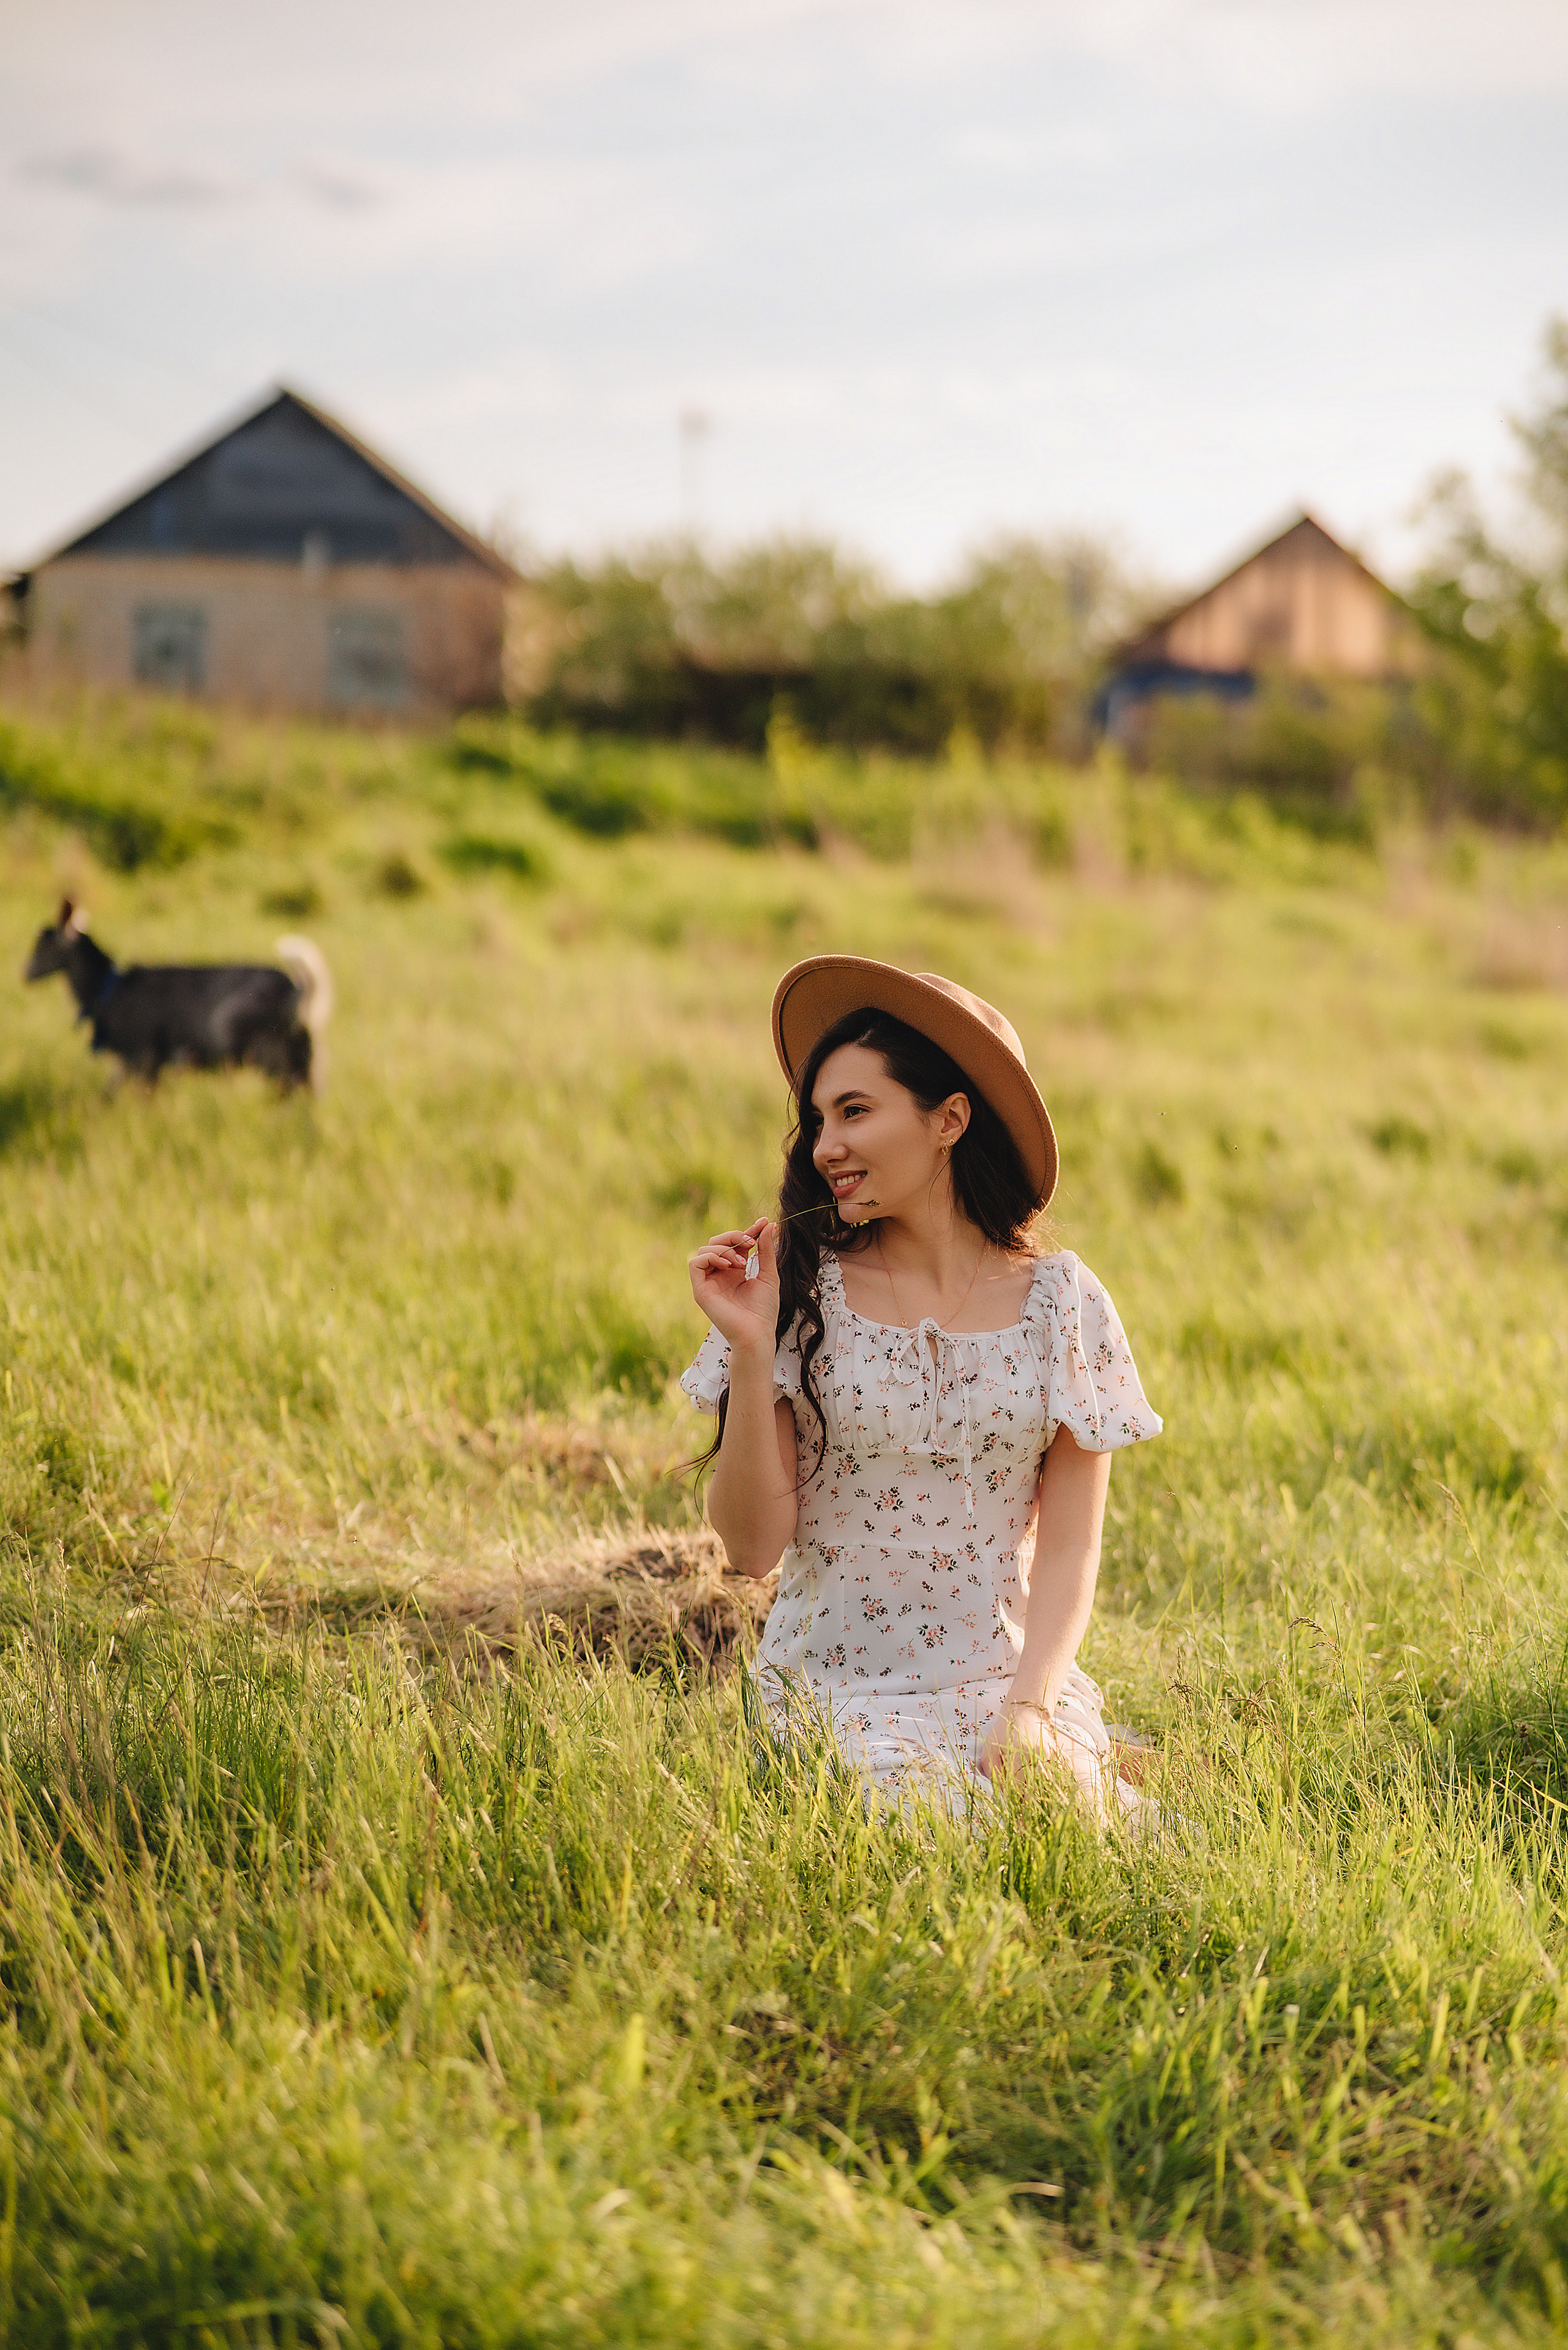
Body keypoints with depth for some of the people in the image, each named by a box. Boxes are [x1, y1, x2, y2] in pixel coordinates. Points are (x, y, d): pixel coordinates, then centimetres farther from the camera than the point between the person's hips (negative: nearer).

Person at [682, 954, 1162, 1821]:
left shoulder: (1062, 1302, 1)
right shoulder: (800, 1291, -2)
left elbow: (1070, 1547, 2)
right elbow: (753, 1545, -5)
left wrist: (1031, 1709, -13)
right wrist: (749, 1349, -15)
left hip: (1006, 1684, 2)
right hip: (832, 1682, -2)